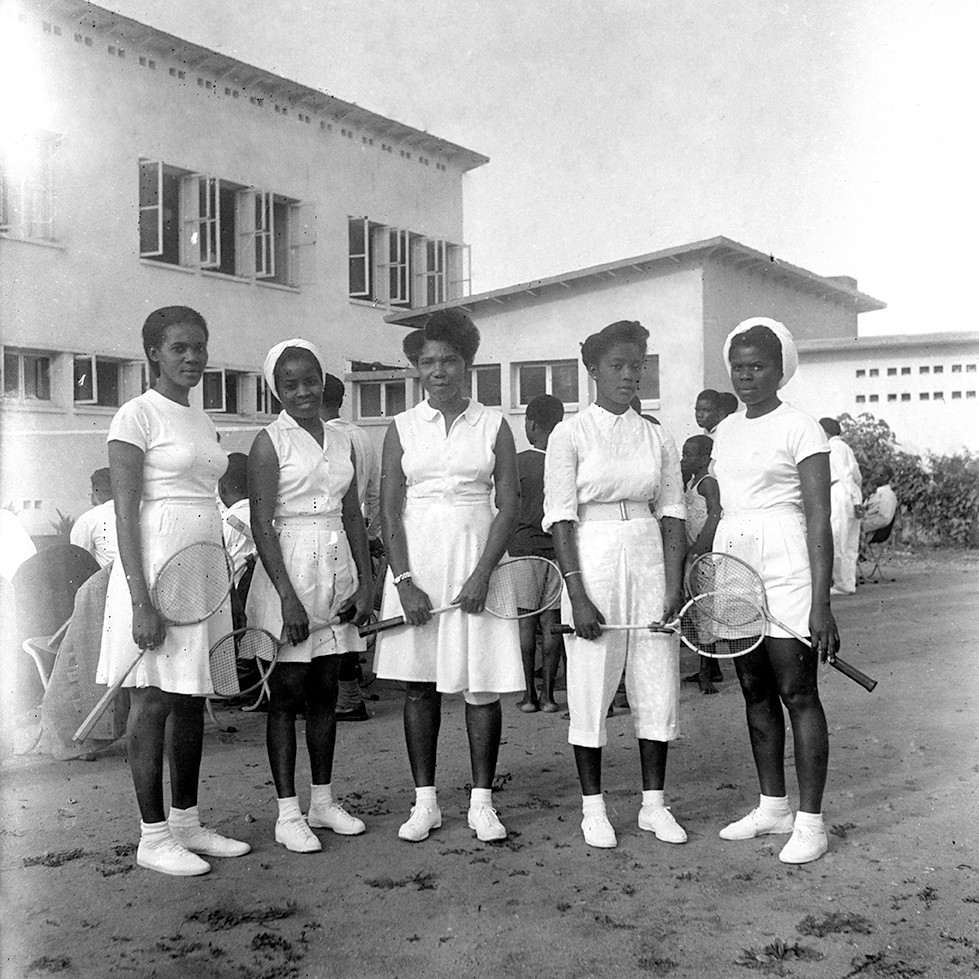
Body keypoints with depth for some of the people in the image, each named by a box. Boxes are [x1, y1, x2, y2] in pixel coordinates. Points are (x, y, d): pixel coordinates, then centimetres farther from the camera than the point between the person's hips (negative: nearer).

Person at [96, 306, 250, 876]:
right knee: (154, 699, -2)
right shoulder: (138, 416, -7)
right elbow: (126, 513, -13)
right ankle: (153, 836, 8)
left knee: (192, 700, 12)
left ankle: (187, 822, 22)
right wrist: (141, 603, -20)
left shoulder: (203, 422, 16)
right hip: (156, 566, -7)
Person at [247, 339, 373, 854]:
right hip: (287, 571, -5)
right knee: (286, 695, 0)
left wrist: (365, 581, 6)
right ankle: (288, 813, 7)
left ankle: (323, 800, 22)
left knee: (324, 693, 11)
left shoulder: (341, 443, 12)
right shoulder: (269, 442, -5)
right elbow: (262, 525, -11)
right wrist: (287, 596, -17)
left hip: (336, 571, 5)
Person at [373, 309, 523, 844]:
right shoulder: (402, 428, 5)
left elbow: (509, 505, -1)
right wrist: (404, 580, -10)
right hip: (416, 560, 1)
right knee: (419, 685, 5)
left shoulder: (492, 425, 4)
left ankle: (481, 801, 11)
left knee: (482, 686, 0)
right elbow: (389, 511, 1)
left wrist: (482, 574, -11)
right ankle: (425, 801, 15)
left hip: (476, 557, -1)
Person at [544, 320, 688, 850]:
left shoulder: (658, 438, 9)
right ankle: (593, 807, 17)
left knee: (658, 689, 7)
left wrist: (675, 587, -2)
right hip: (593, 564, -3)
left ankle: (654, 803, 21)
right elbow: (560, 517, -7)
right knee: (591, 692, 2)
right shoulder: (569, 434, -2)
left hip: (650, 563, 4)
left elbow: (672, 516, 8)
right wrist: (577, 593, -14)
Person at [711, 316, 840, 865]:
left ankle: (810, 821, 4)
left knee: (797, 693, -4)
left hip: (785, 569, -7)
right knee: (755, 692, 11)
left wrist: (821, 603, -17)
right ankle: (773, 807, 22)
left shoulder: (800, 428, -6)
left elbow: (819, 519, -11)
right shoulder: (727, 430, 15)